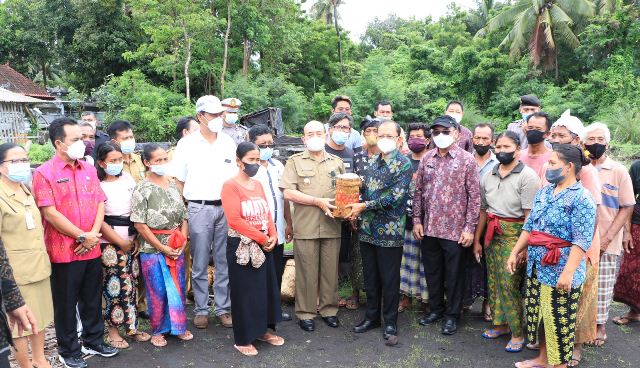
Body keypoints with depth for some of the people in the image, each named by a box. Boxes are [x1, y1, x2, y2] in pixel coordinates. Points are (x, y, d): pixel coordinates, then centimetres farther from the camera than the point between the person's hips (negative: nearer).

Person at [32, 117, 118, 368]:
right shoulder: (45, 173, -10)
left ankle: (93, 341, 35)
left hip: (92, 250, 5)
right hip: (64, 251, -5)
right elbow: (50, 214, -16)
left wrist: (94, 234, -8)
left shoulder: (89, 170, 8)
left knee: (92, 299, 17)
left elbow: (100, 203, 7)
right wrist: (82, 237, -15)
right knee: (66, 303, 9)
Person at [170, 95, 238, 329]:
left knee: (225, 262, 7)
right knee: (200, 264, 5)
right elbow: (179, 180, 3)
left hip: (226, 207, 3)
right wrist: (189, 205, -1)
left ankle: (223, 308, 18)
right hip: (199, 209, -2)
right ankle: (201, 310, 18)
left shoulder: (229, 143, 9)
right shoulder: (187, 144, 1)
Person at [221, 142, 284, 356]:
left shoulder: (258, 184, 9)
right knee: (244, 292, 3)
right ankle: (243, 340, 18)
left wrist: (272, 236, -7)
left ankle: (264, 331, 31)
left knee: (266, 288, 15)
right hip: (242, 246, -7)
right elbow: (234, 219, -21)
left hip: (264, 244, 7)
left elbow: (267, 213, 10)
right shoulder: (230, 185, -13)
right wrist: (262, 238, -16)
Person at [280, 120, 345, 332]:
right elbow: (288, 193, -7)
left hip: (332, 226, 3)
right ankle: (305, 313, 16)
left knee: (330, 270, 8)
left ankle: (328, 309, 23)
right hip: (305, 227, -3)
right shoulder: (295, 161, 4)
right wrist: (318, 201, -12)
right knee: (307, 271, 3)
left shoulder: (336, 162, 15)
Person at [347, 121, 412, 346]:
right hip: (367, 228, 6)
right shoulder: (371, 162, 11)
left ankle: (390, 323, 20)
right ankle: (372, 316, 30)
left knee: (390, 279, 5)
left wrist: (364, 206, -16)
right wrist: (356, 210, -2)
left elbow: (395, 197, -18)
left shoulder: (404, 164, -8)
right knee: (370, 276, 15)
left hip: (390, 231, -5)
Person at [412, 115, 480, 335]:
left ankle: (452, 315, 24)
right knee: (432, 272, 15)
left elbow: (474, 196, -7)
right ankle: (436, 309, 33)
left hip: (455, 229, -4)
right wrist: (417, 220, 4)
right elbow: (418, 191, 10)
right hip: (429, 228, 4)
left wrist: (469, 228, -11)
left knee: (454, 274, 8)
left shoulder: (466, 160, -6)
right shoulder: (427, 159, 7)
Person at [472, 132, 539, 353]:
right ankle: (500, 324, 27)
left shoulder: (527, 176, -8)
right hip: (492, 233, 6)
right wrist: (477, 240, 15)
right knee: (493, 281, 11)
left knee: (509, 284, -6)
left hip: (514, 234, -6)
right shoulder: (488, 176, 11)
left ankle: (518, 333, 11)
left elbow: (530, 215, -13)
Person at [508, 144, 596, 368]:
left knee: (558, 320, 4)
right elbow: (529, 226, 14)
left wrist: (568, 272, -25)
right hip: (536, 266, 8)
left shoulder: (581, 198, -14)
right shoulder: (543, 192, 9)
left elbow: (582, 241, -20)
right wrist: (515, 252, 11)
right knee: (538, 313, 18)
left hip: (560, 271, -8)